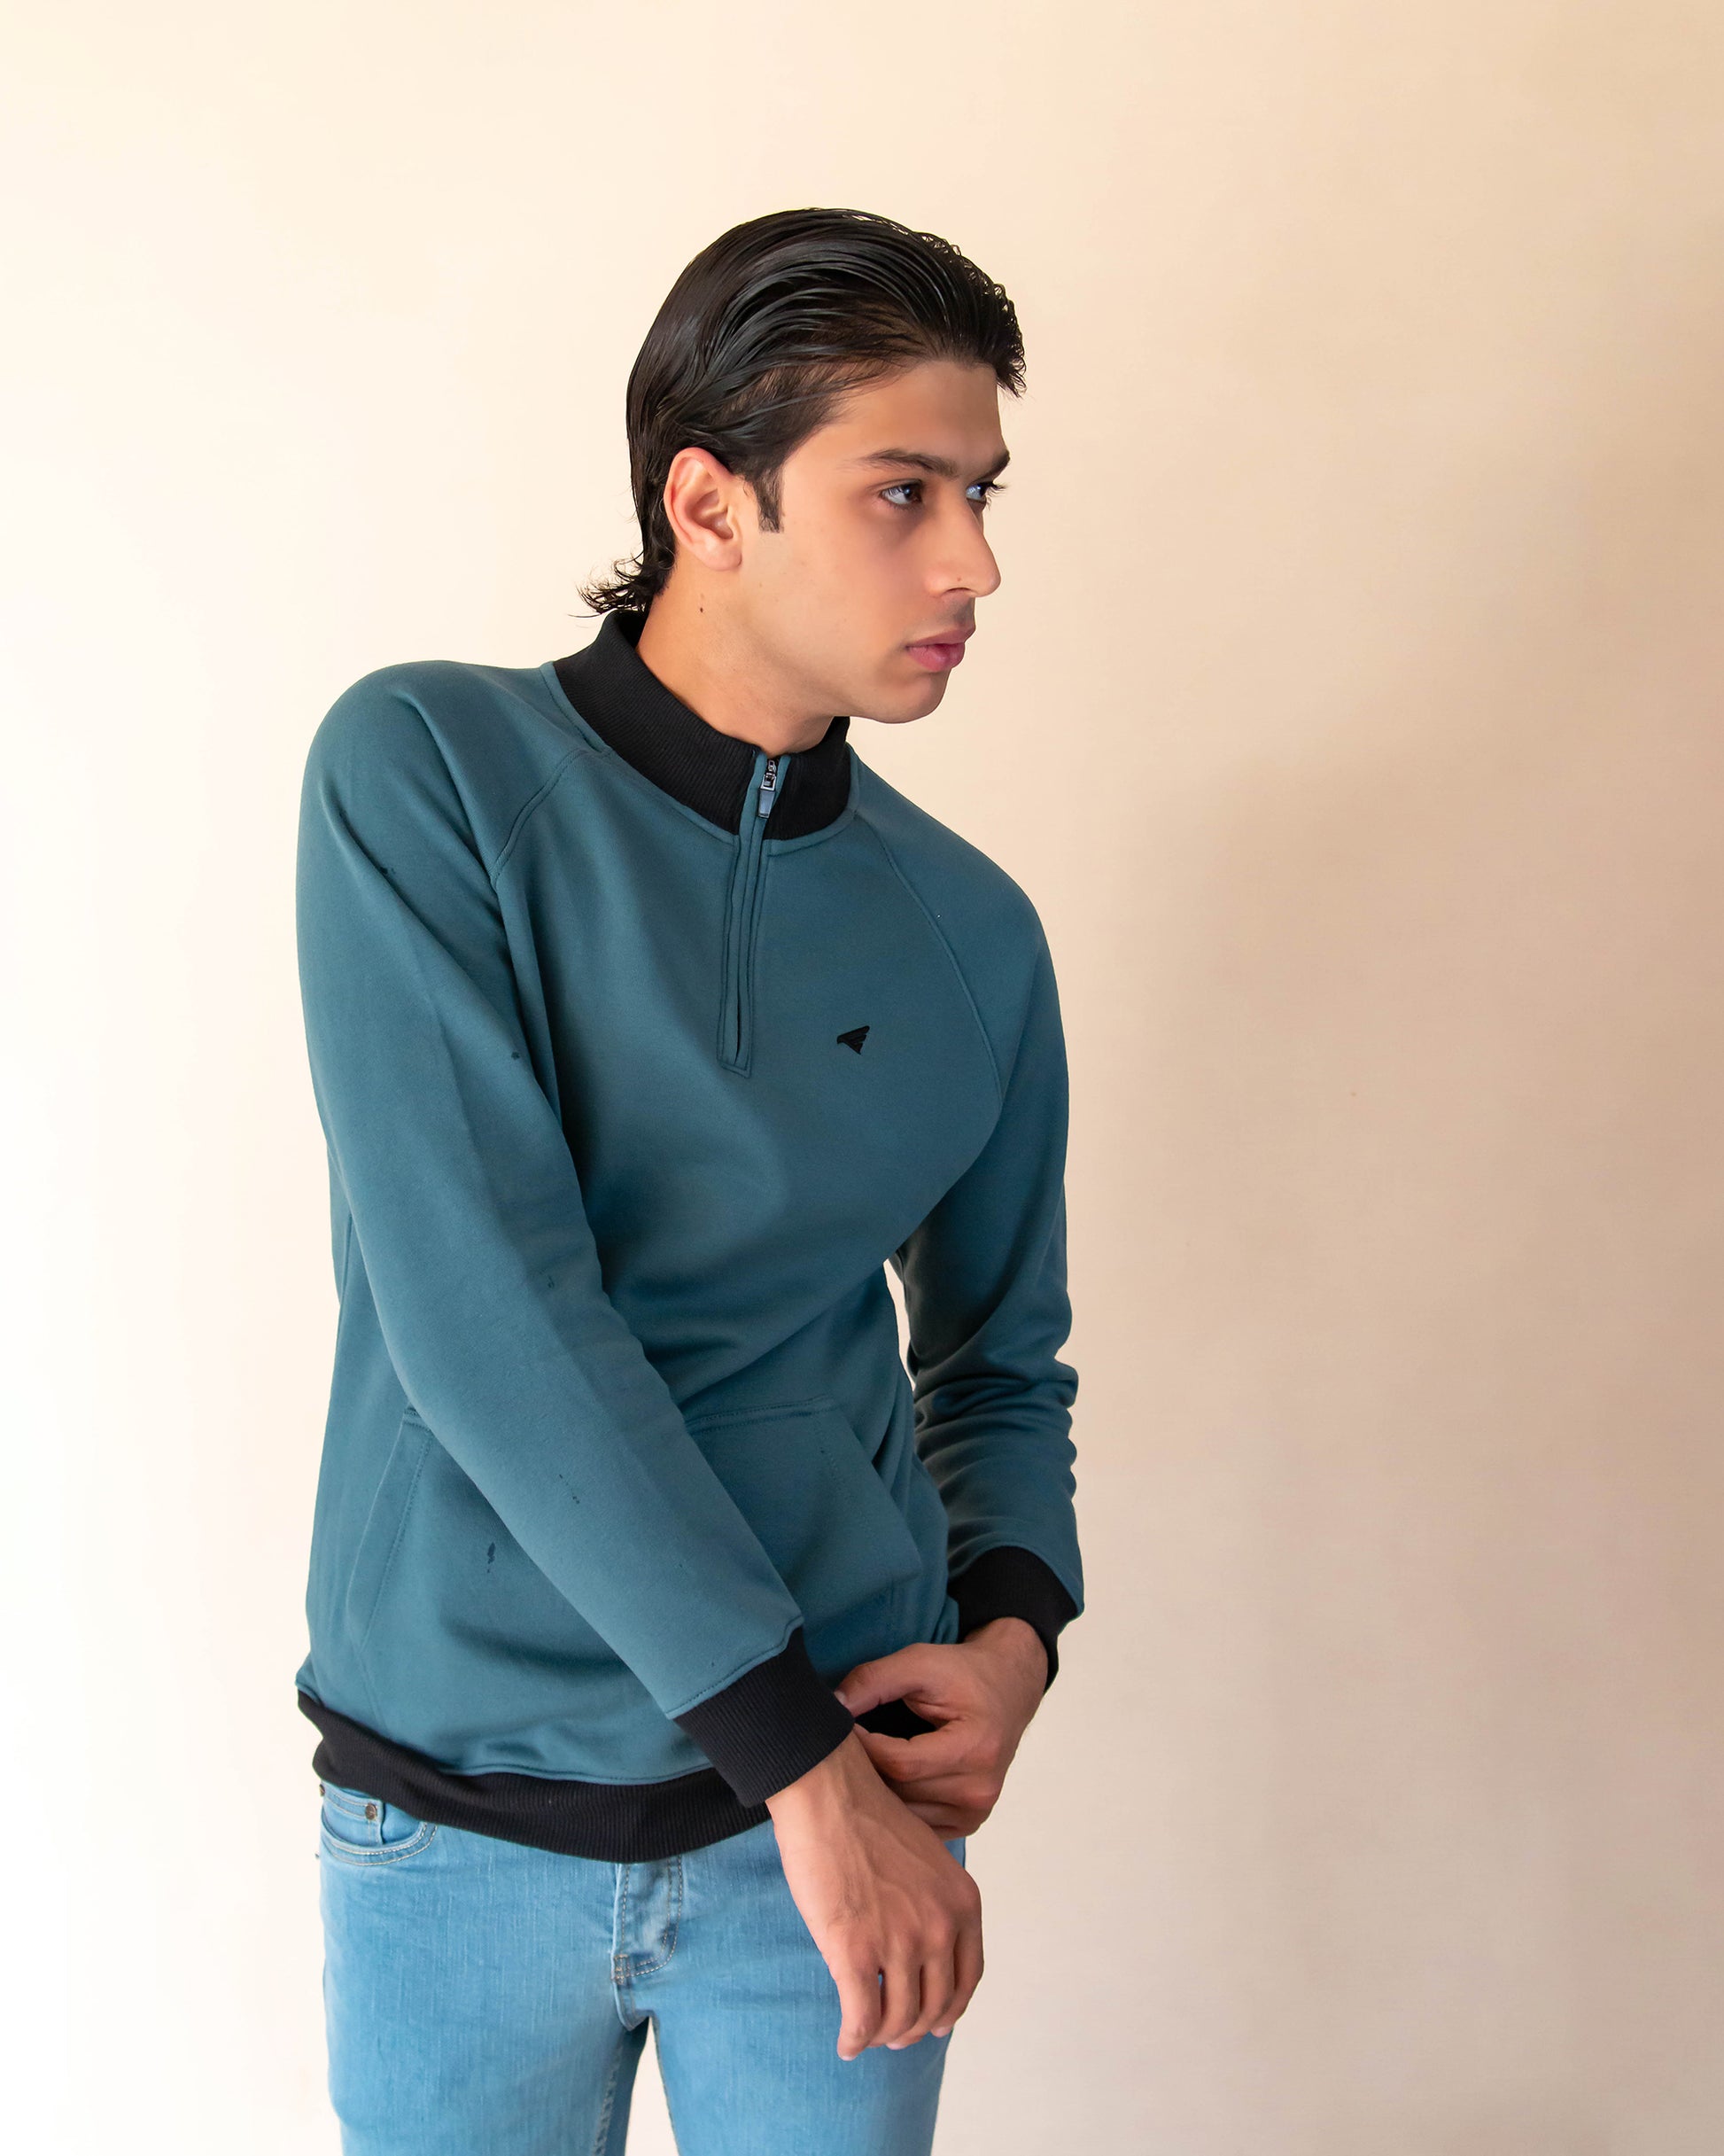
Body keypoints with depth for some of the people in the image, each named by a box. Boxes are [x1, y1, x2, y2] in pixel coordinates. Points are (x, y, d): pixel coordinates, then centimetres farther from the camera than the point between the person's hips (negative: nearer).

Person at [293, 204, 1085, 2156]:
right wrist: (795, 1751, -19)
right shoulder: (424, 773, -11)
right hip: (460, 1826, -2)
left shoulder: (970, 933, 0)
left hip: (847, 1782, 2)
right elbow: (481, 1306, -20)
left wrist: (1013, 1629, -7)